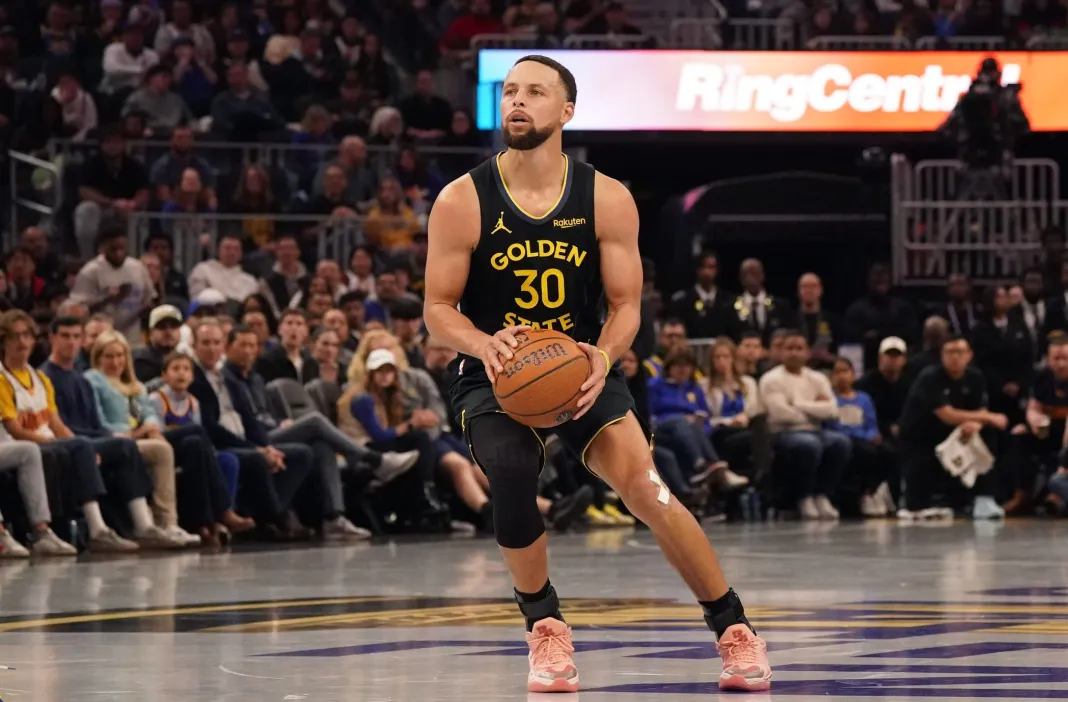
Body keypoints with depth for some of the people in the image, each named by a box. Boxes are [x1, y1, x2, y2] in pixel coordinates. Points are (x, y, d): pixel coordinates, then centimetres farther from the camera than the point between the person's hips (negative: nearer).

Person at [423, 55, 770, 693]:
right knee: (512, 475, -30)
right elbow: (438, 309, -5)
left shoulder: (607, 200, -7)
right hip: (495, 378, -1)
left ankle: (736, 632, 0)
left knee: (646, 489, -16)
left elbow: (626, 304, -3)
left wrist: (603, 358, -24)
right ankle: (545, 627, -6)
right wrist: (485, 346, -27)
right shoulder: (463, 202, -10)